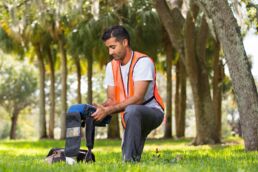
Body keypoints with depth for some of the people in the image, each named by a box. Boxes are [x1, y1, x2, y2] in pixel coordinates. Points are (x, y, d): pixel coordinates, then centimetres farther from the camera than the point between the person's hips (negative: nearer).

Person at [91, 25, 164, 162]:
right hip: (132, 119, 7)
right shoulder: (111, 66, 5)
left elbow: (138, 99, -26)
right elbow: (111, 99, 2)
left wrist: (108, 111, -32)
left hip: (152, 111, -7)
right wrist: (101, 108, -21)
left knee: (131, 110, -39)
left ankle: (130, 159, -36)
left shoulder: (143, 62, -18)